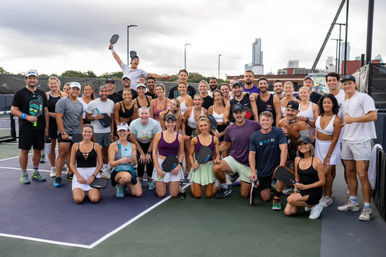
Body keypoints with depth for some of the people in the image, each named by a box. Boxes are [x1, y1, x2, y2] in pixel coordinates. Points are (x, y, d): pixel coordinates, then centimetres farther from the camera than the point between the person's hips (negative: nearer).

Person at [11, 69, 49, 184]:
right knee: (24, 151, -1)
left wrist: (46, 127, 10)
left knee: (38, 150, 8)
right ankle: (24, 175, 10)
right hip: (26, 128, -4)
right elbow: (13, 110, -3)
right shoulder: (20, 93, -1)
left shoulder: (42, 94, 13)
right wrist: (27, 117, -17)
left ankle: (35, 173, 21)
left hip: (40, 128, 4)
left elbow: (45, 111, 15)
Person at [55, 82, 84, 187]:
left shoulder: (80, 104, 16)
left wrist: (82, 132, 17)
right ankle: (58, 177, -2)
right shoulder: (62, 101, -5)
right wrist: (63, 132, -16)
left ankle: (70, 174, 20)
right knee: (63, 154, -8)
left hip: (77, 133, 6)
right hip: (65, 133, -6)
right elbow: (59, 118, -11)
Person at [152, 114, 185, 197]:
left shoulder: (179, 137, 3)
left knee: (174, 194, -1)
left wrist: (179, 165, -8)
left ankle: (177, 185, 33)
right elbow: (154, 152, 1)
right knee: (161, 194, -1)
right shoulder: (159, 135, 1)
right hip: (160, 164, 0)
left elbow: (181, 153, 9)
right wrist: (157, 168, -7)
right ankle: (157, 184, 33)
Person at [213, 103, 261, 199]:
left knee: (245, 195, 4)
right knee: (216, 168, -28)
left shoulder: (255, 125, -10)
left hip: (248, 164, -2)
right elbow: (226, 145, 11)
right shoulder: (229, 129, -1)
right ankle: (225, 188, 2)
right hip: (233, 159, 2)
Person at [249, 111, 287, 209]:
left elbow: (283, 149, -16)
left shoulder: (278, 132, -9)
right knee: (265, 198, 2)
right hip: (262, 171, 2)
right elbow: (252, 154, -2)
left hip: (276, 167, -1)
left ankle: (276, 199, -8)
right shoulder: (254, 136, -3)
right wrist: (253, 171, -14)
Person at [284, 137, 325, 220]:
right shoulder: (297, 160, 6)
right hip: (300, 191, 6)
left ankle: (315, 205, -5)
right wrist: (296, 188, -1)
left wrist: (306, 186, -18)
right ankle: (306, 203, 16)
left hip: (314, 192, -6)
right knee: (287, 212, -10)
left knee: (290, 200, -27)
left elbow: (322, 182, -10)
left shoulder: (317, 161, -11)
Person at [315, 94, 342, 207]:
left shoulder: (336, 120, -16)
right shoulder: (320, 116, -1)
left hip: (330, 147, -5)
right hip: (319, 146, 5)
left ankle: (328, 197, 9)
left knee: (326, 172, -9)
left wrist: (328, 155, -13)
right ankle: (323, 195, 19)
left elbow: (335, 139, -13)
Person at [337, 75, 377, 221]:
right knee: (350, 172, 12)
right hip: (347, 140, 8)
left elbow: (373, 116, -17)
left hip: (361, 141, -8)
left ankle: (367, 208, -3)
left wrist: (352, 119, -17)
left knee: (362, 175, -10)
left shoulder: (363, 97, -7)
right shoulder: (345, 102, 19)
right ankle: (353, 202, 24)